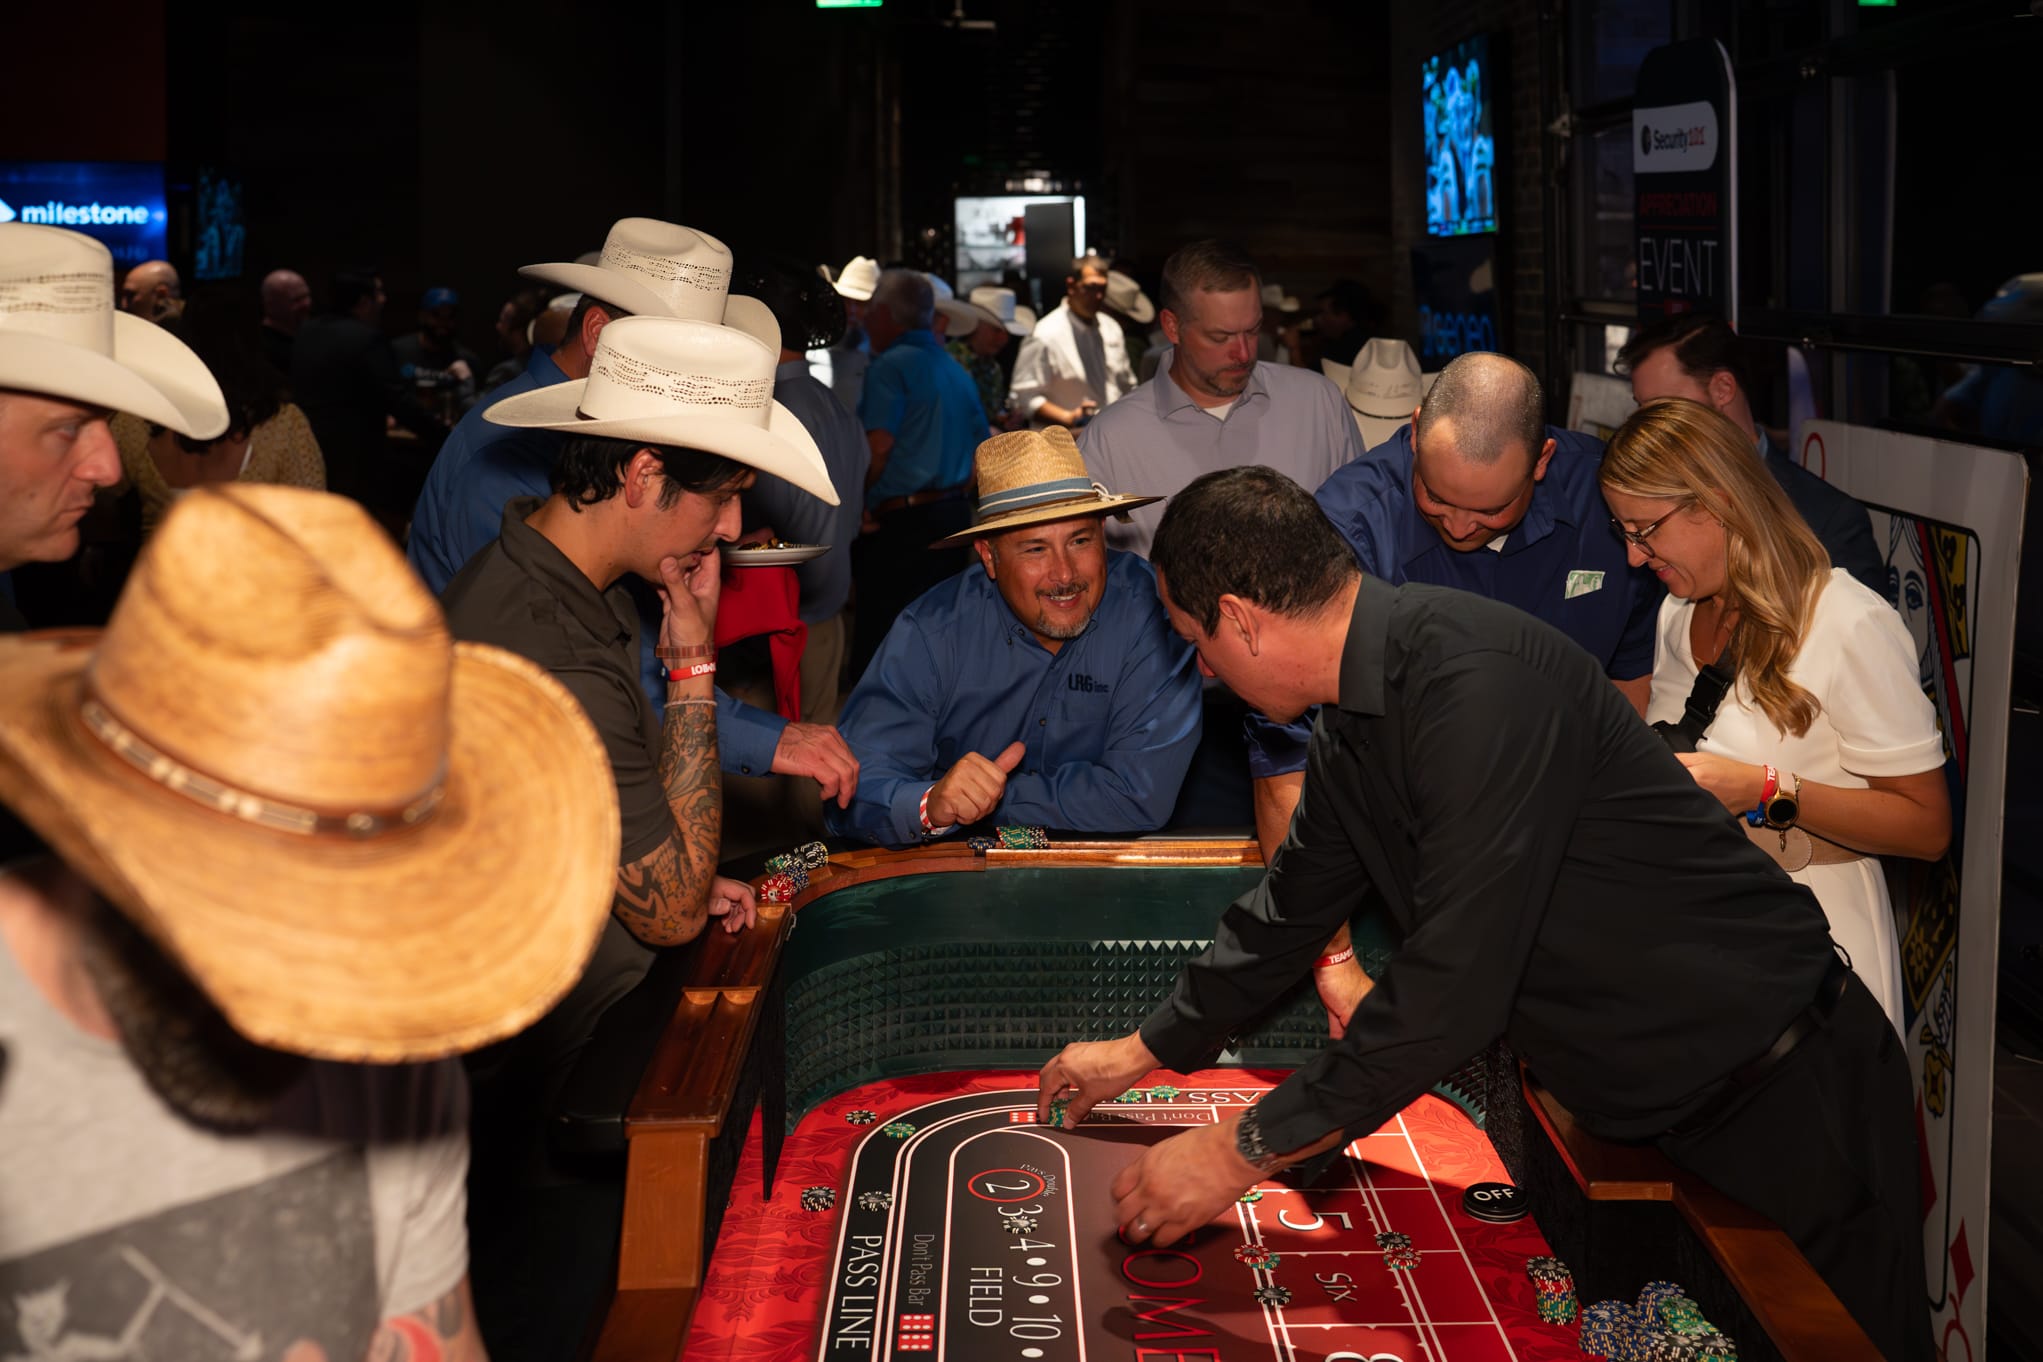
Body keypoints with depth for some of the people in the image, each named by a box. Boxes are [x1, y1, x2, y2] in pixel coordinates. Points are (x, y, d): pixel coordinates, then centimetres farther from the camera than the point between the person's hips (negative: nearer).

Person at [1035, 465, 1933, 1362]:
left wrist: (1244, 1151, -23)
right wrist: (1146, 1050, 27)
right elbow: (1289, 911, 20)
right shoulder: (1351, 732, 4)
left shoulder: (1476, 681, -28)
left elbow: (1457, 981, -31)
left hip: (1791, 1096, -9)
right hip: (1654, 1109, 9)